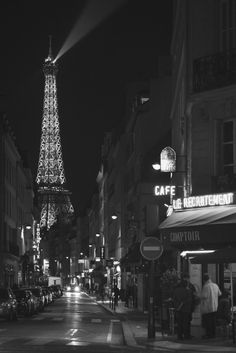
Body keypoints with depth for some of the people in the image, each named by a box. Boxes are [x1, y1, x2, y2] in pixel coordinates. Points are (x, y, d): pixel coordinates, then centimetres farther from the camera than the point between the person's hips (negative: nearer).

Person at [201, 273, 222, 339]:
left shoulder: (206, 286, -18)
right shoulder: (215, 285, 3)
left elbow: (204, 296, -21)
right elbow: (219, 294, 16)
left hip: (207, 307, -7)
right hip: (215, 307, 7)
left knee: (207, 321, 1)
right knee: (213, 321, 13)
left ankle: (209, 334, 1)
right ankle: (213, 334, 17)